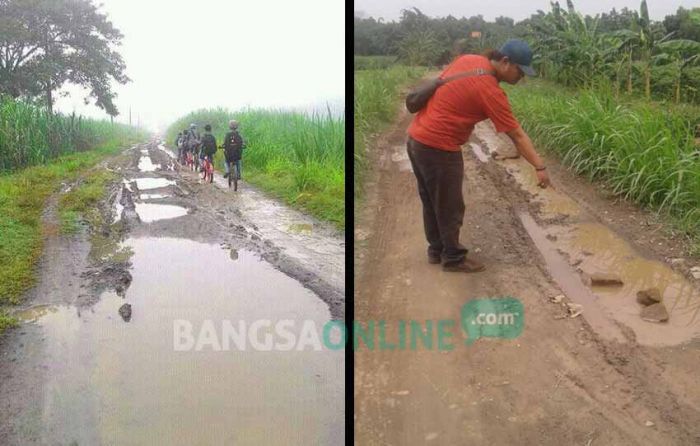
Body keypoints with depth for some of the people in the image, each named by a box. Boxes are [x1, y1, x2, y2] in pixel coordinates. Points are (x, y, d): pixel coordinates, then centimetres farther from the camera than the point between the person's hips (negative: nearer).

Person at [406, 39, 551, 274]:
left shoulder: (467, 59, 5)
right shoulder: (490, 91, -18)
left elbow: (437, 84, 17)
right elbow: (518, 136, -15)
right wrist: (539, 167, -11)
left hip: (416, 138, 9)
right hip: (438, 148, -9)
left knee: (432, 201, 20)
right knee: (450, 207, 6)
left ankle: (436, 250, 34)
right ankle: (453, 258, 20)